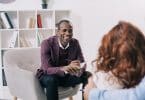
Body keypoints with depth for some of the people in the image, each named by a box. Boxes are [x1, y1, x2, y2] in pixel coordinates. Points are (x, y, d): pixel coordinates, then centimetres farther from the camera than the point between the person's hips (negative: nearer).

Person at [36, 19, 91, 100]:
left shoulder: (75, 42, -8)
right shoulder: (47, 43, -22)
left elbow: (82, 63, -9)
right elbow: (47, 69, -28)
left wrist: (78, 70, -35)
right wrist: (64, 68, -48)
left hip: (67, 76, 4)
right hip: (48, 76, -4)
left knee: (88, 75, -16)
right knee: (51, 80, -37)